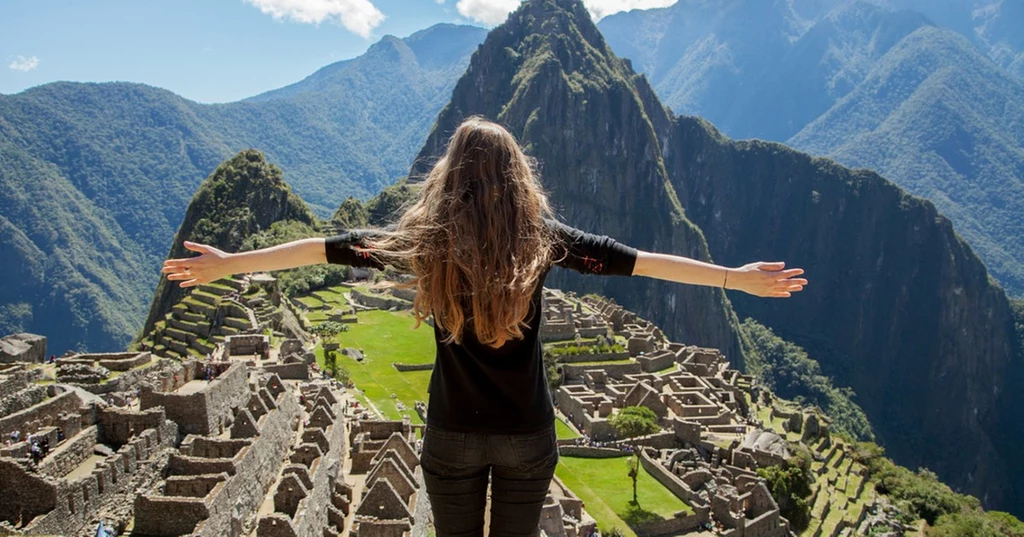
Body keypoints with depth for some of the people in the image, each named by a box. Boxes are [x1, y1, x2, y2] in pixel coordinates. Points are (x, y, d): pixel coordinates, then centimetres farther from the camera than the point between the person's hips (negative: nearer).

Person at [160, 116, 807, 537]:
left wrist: (230, 263, 5)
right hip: (528, 433, 0)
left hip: (454, 433, 0)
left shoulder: (427, 238, -10)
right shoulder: (542, 238, -10)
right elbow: (632, 258, -10)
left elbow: (336, 246, -4)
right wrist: (737, 277, -4)